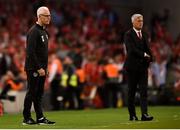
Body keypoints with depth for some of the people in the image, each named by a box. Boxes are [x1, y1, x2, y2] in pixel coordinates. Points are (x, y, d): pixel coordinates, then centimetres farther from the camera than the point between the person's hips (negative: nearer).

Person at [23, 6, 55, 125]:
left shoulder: (44, 32, 17)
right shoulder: (34, 31, -14)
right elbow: (30, 52, -20)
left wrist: (45, 68, 15)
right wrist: (39, 68, -21)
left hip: (41, 69, 9)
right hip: (33, 69, -9)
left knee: (39, 94, 9)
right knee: (32, 93, -4)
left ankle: (40, 118, 11)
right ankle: (26, 118, 2)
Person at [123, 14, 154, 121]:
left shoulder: (145, 35, 15)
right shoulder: (128, 35, -5)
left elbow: (148, 49, 15)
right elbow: (131, 49, -16)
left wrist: (149, 58, -5)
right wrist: (144, 54, -14)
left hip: (143, 67, 5)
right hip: (132, 67, -5)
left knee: (144, 91, -5)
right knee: (132, 92, 3)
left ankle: (144, 114, -11)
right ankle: (132, 115, 10)